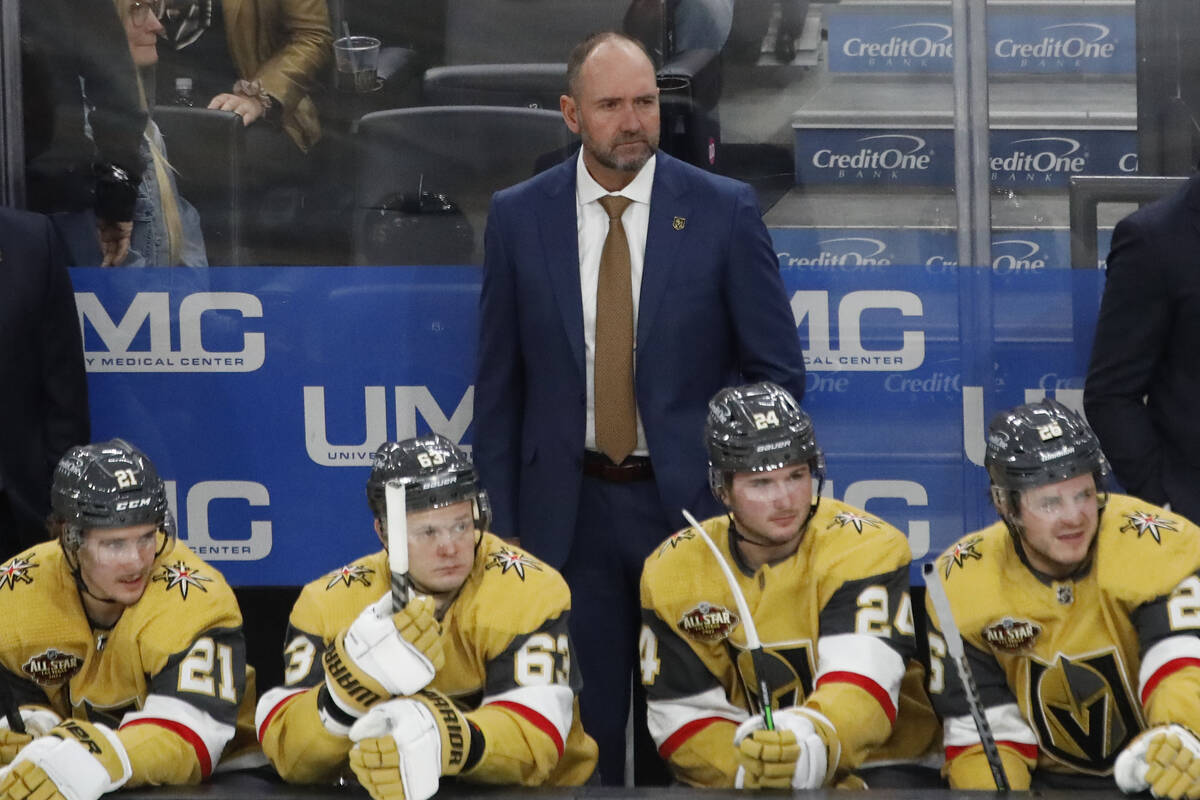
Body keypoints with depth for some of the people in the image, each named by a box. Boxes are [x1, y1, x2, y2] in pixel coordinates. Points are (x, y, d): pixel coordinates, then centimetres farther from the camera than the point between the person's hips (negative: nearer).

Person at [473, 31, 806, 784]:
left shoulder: (726, 210, -4)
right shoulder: (519, 215, 0)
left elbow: (778, 371, 1)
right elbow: (499, 382, 5)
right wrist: (502, 521, 2)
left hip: (693, 500, -1)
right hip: (568, 510, 1)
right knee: (583, 726, 7)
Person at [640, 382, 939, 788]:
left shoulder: (867, 548, -13)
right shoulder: (673, 570, -2)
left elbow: (862, 683, -26)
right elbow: (683, 714, -2)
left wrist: (809, 745, -46)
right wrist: (749, 770, -20)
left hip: (874, 763, -3)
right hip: (737, 781, 3)